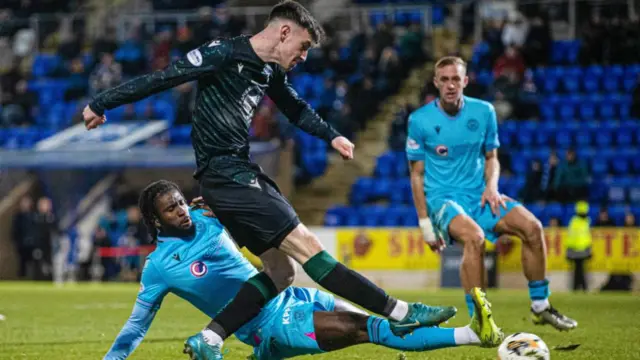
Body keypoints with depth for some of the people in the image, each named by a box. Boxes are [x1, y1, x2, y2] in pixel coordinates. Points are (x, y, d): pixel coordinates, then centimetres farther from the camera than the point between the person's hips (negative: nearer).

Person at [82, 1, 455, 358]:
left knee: (281, 268, 6)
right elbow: (162, 78, -10)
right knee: (308, 247, -11)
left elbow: (296, 108, 30)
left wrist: (331, 135, 13)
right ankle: (399, 313, -12)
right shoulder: (224, 55, -14)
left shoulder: (271, 72, 12)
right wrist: (101, 104, -5)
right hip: (225, 175, -10)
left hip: (243, 172, 10)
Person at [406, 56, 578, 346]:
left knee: (531, 226, -17)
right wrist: (424, 222, -5)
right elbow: (417, 174, -1)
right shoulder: (420, 120, -6)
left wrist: (491, 186, -7)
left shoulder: (483, 112, 2)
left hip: (477, 194, 4)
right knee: (474, 236, -35)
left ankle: (540, 305, 2)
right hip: (442, 199, -4)